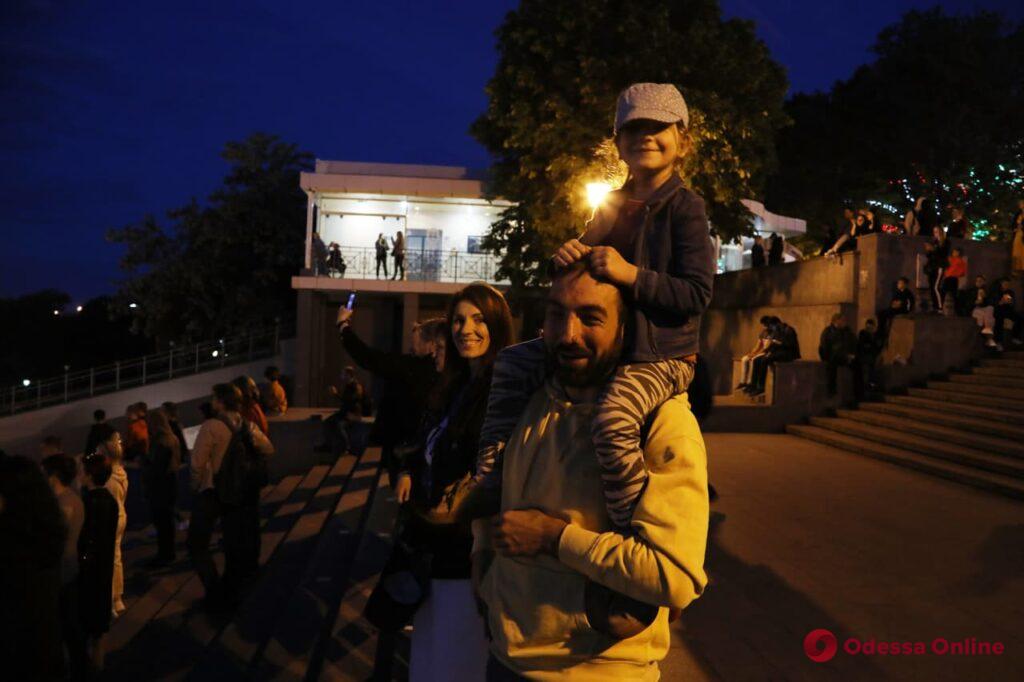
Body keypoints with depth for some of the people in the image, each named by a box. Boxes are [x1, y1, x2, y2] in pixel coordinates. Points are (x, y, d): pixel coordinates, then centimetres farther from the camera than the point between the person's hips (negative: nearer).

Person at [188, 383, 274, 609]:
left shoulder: (211, 426, -19)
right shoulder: (248, 427, -1)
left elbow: (198, 462, -21)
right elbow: (268, 450, 11)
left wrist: (196, 486, -5)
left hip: (211, 491, -6)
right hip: (240, 491, 6)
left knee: (197, 544, 7)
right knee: (234, 542, 18)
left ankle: (215, 593, 2)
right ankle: (231, 592, 28)